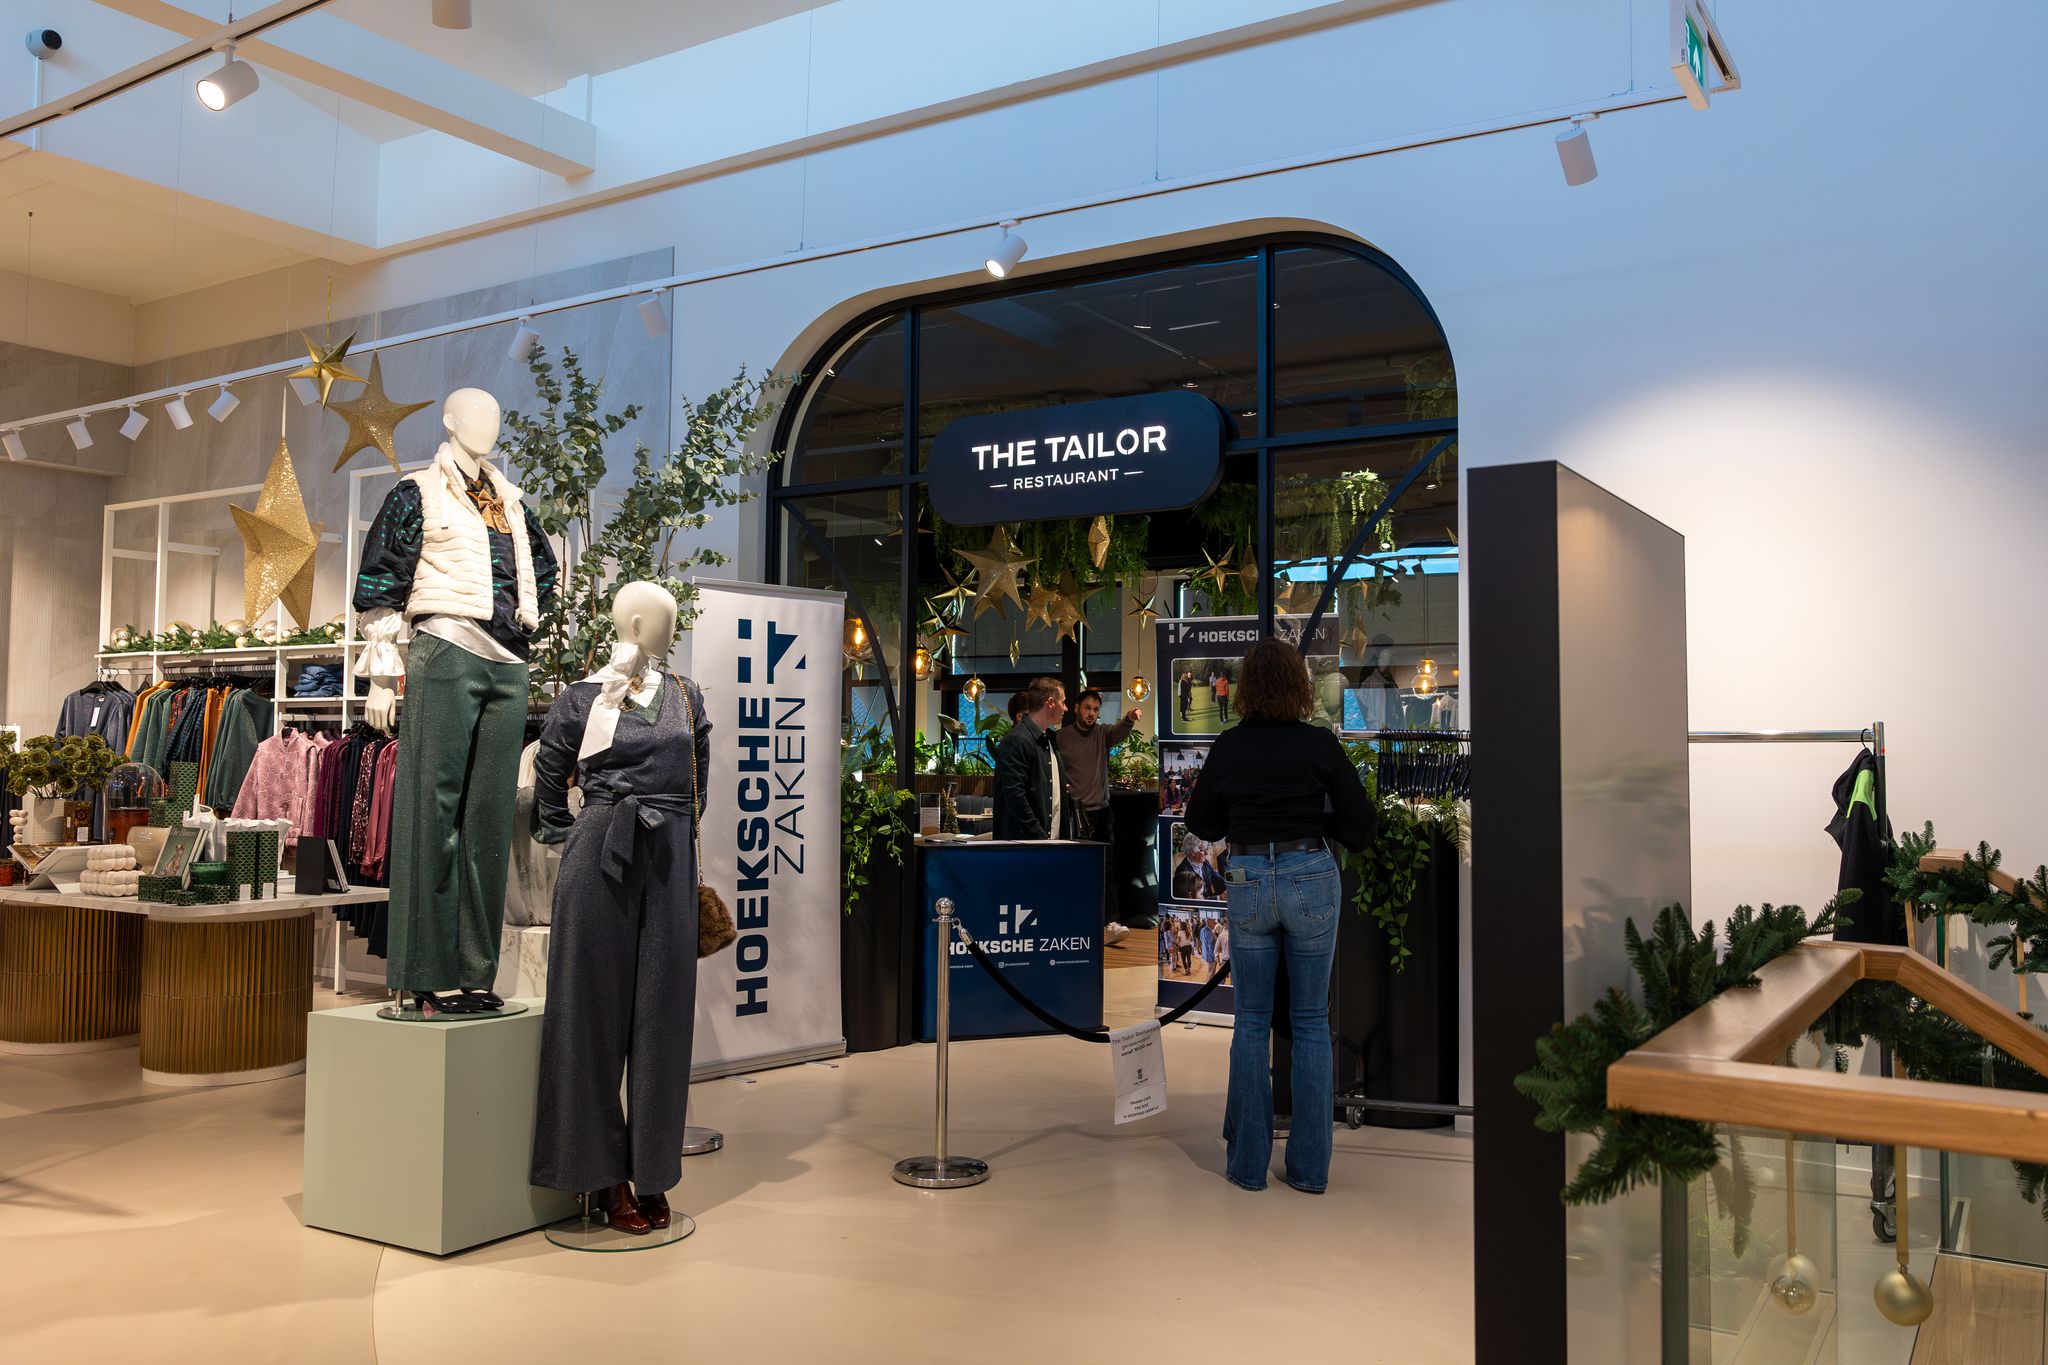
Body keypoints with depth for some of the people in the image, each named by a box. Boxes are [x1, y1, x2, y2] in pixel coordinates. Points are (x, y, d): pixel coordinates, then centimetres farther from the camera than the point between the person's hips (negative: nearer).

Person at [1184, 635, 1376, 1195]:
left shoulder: (1229, 746, -2)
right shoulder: (1319, 744, -6)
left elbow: (1200, 822, 9)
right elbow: (1361, 827, -4)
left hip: (1249, 881, 1)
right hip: (1311, 877, -1)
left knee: (1251, 1023, 11)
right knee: (1311, 1022, 9)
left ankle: (1248, 1162, 17)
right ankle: (1310, 1166, 14)